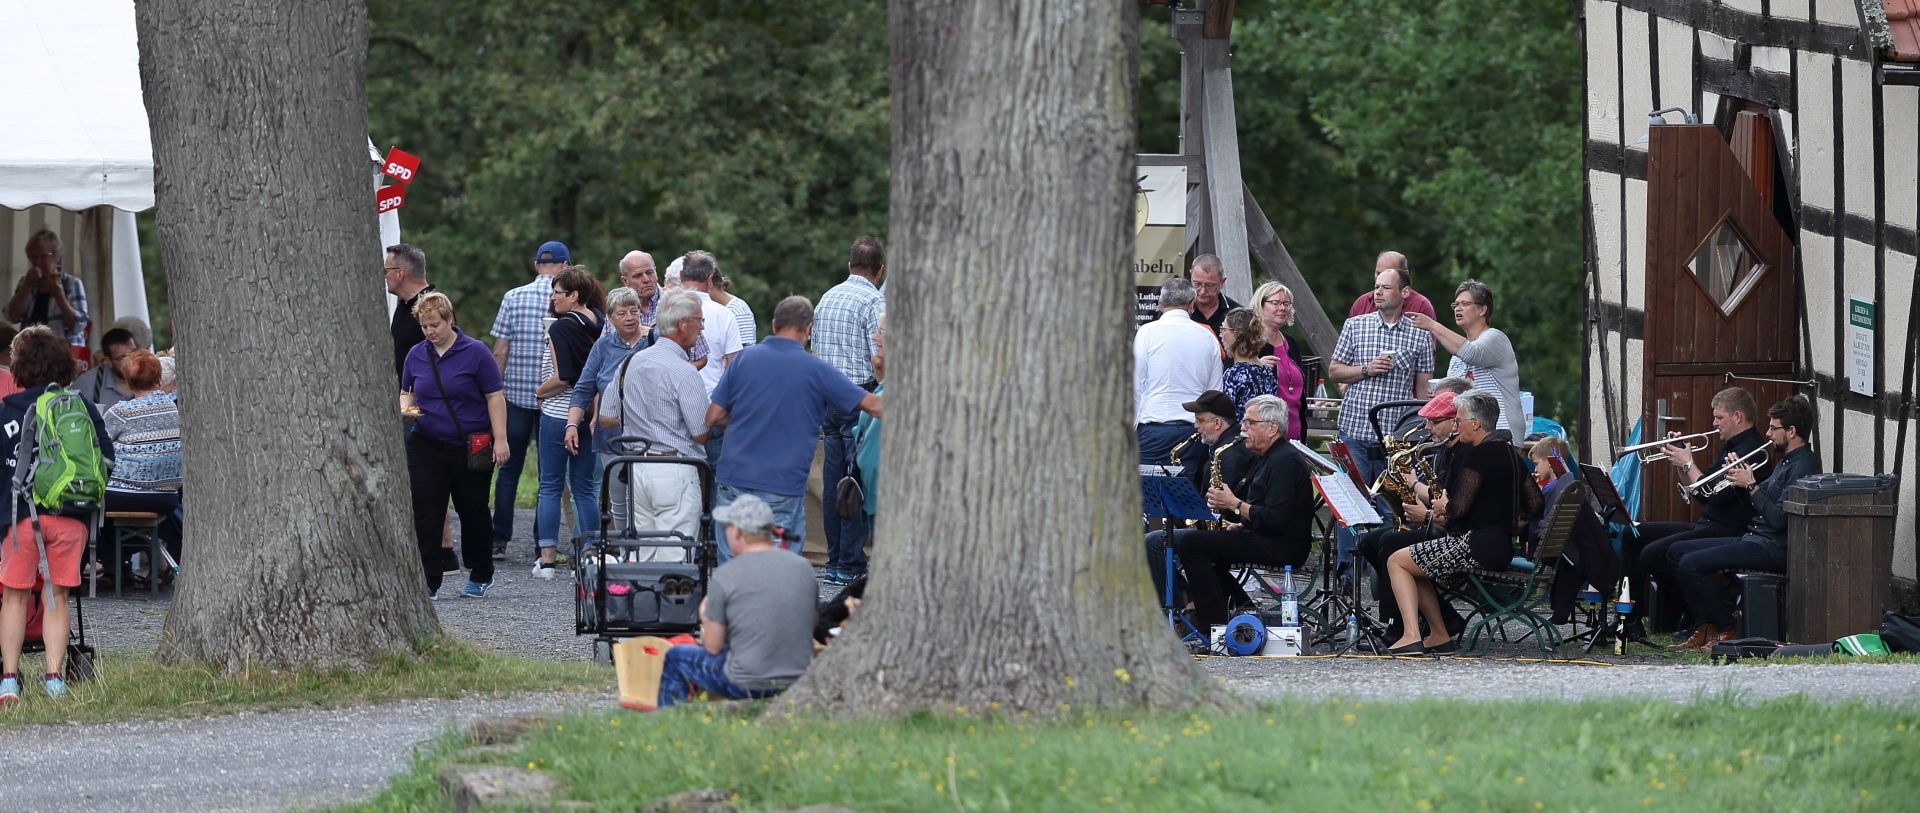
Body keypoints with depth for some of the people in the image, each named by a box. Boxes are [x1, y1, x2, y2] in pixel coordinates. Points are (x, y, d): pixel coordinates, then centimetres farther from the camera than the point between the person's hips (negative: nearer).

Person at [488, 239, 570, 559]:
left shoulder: (513, 298, -1)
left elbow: (499, 351, -1)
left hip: (516, 393, 1)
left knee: (509, 467, 10)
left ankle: (499, 541, 7)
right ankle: (543, 544, 4)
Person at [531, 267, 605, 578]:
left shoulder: (561, 328, -14)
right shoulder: (600, 326, 4)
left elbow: (562, 378, -20)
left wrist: (539, 391, -3)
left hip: (558, 413, -6)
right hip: (590, 415, 6)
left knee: (550, 487, 2)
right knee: (584, 488, 12)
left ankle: (546, 558, 1)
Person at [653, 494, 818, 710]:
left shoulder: (726, 576, -12)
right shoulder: (804, 568, 1)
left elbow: (712, 647, -7)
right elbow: (812, 627, 12)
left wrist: (705, 621, 16)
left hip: (747, 686, -6)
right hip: (800, 682, 6)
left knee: (675, 658, 18)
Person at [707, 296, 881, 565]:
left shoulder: (745, 358, 4)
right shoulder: (815, 370, -2)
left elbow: (713, 417, 7)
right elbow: (873, 406, 1)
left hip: (733, 480, 3)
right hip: (782, 490, -3)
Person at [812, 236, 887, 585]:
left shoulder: (828, 297, 14)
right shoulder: (873, 301, -10)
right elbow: (880, 359, -15)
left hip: (826, 397, 7)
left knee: (833, 480, 10)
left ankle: (834, 562, 14)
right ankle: (850, 565, -6)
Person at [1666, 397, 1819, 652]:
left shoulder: (1803, 466, -16)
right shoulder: (1788, 460, 18)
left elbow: (1779, 518, -24)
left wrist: (1751, 485, -15)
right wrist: (1740, 480, 4)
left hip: (1772, 549, -11)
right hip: (1753, 539, 11)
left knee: (1690, 564, -21)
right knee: (1676, 551, 11)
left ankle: (1726, 631, -9)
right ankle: (1707, 627, 7)